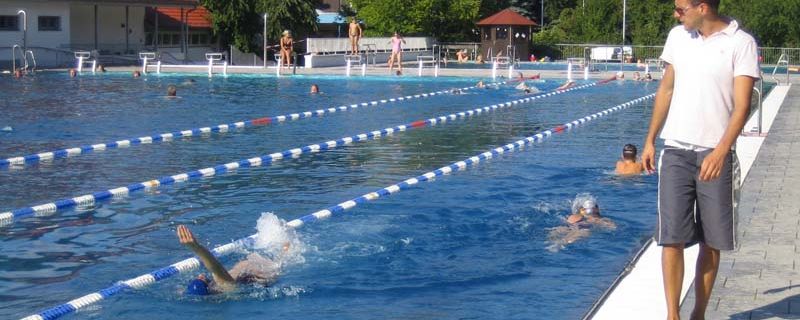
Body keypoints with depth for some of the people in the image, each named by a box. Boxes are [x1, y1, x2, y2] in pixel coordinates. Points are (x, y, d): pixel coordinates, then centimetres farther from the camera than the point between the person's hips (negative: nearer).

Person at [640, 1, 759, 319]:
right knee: (672, 238, -3)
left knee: (712, 242, 7)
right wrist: (650, 140, 14)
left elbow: (742, 106, -12)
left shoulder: (741, 43, -7)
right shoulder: (677, 36, 6)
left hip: (715, 154, -2)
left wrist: (720, 152, -23)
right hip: (675, 151, 3)